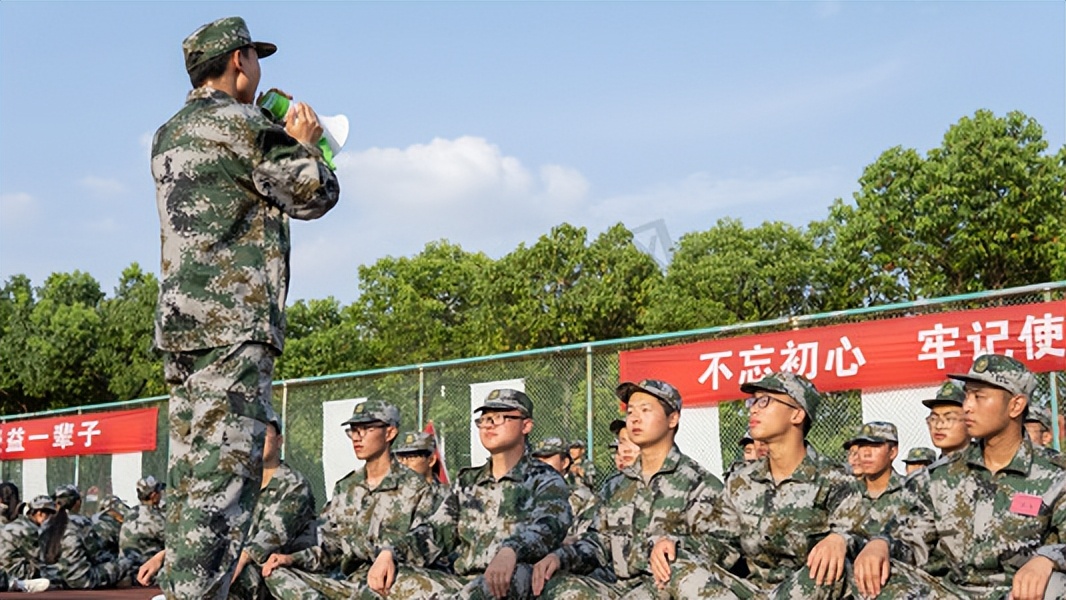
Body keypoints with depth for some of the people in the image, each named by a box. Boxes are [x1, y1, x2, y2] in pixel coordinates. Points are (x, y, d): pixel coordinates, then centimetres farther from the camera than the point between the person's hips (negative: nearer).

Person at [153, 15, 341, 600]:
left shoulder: (167, 135, 21)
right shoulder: (239, 124, -5)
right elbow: (315, 194, -3)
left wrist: (286, 141, 29)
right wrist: (303, 143, 15)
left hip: (177, 322, 9)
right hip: (234, 324, -9)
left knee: (190, 474, 10)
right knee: (226, 472, -12)